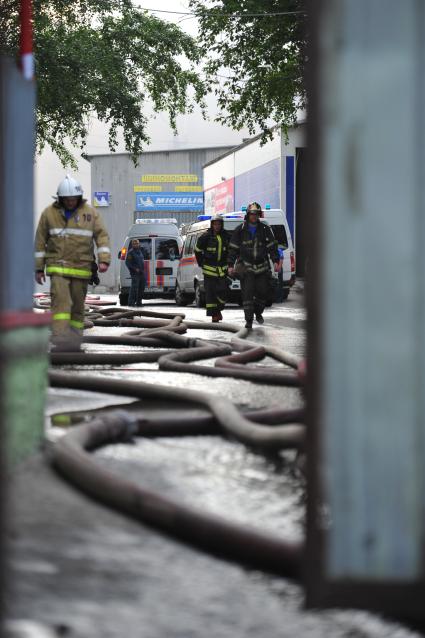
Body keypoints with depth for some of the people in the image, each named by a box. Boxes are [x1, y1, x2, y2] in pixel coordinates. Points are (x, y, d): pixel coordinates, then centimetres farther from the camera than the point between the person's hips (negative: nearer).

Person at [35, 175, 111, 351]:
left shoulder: (90, 213, 3)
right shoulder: (49, 213, 2)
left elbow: (102, 236, -1)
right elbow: (40, 241, 6)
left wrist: (104, 260, -15)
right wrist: (39, 268, 5)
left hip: (81, 268, 1)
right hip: (58, 267, -1)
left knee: (77, 305, 5)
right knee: (61, 300, -17)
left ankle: (75, 339, 17)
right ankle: (60, 337, -26)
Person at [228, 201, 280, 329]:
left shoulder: (265, 229, 5)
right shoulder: (240, 230, 1)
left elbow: (272, 246, 8)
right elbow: (233, 248, 5)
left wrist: (275, 261, -3)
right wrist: (230, 265, 0)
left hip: (262, 266, 2)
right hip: (246, 267, -2)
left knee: (264, 292, 0)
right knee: (247, 293, -9)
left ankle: (258, 312, 27)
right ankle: (249, 320, -7)